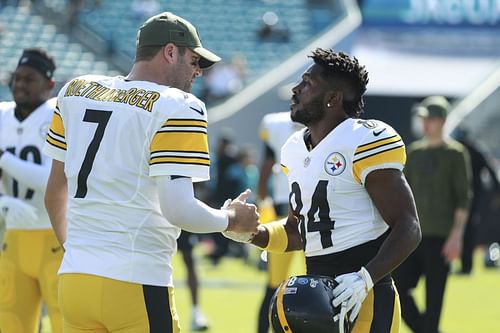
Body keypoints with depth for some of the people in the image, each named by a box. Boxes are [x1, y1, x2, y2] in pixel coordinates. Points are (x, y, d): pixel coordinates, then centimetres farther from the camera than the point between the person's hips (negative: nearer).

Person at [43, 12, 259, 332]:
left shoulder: (76, 91, 11)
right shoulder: (176, 108, -9)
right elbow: (179, 209, -17)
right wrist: (233, 219, 2)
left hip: (73, 277, 6)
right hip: (137, 284, -6)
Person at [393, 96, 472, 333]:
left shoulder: (455, 153, -2)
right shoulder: (415, 151, 14)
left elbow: (463, 198, -6)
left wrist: (456, 235, -14)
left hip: (440, 237, -6)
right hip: (414, 234, 6)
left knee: (434, 297, -4)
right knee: (398, 289, -3)